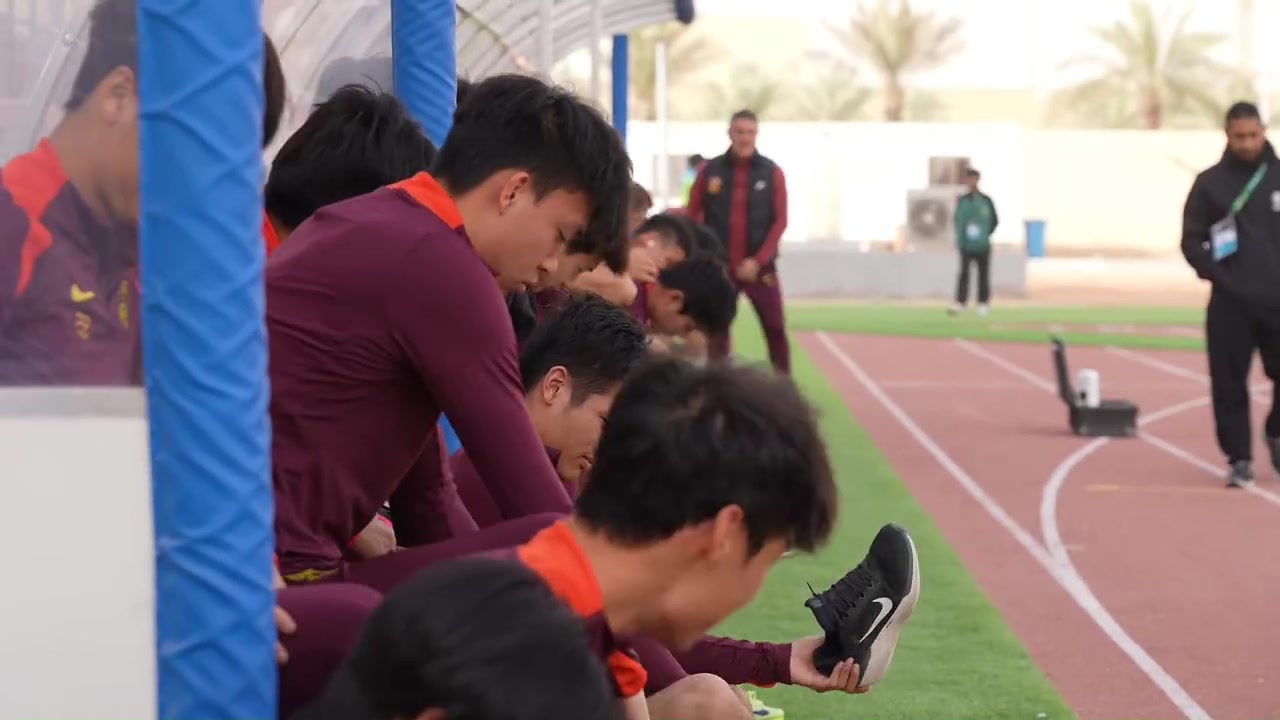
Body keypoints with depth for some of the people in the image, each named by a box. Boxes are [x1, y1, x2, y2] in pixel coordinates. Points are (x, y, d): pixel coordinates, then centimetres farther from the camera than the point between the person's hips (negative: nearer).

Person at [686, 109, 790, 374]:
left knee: (775, 327, 0)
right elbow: (692, 216, 5)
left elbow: (780, 221, -2)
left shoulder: (772, 172, 1)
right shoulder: (710, 170, 2)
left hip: (760, 266, -1)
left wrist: (758, 260, -11)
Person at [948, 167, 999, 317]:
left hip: (982, 245, 0)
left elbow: (994, 220, 7)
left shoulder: (986, 200, 1)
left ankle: (983, 303, 15)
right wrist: (960, 236, -1)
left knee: (983, 275, 7)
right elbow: (957, 220, 10)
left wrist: (986, 235, -1)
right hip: (966, 245, 0)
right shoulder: (961, 200, 4)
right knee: (964, 273, -8)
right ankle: (960, 303, -12)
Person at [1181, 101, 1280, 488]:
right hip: (1230, 302, -1)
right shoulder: (1210, 183, 3)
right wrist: (1216, 274, -9)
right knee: (1230, 383, -2)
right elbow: (1191, 240, 3)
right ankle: (1239, 458, 8)